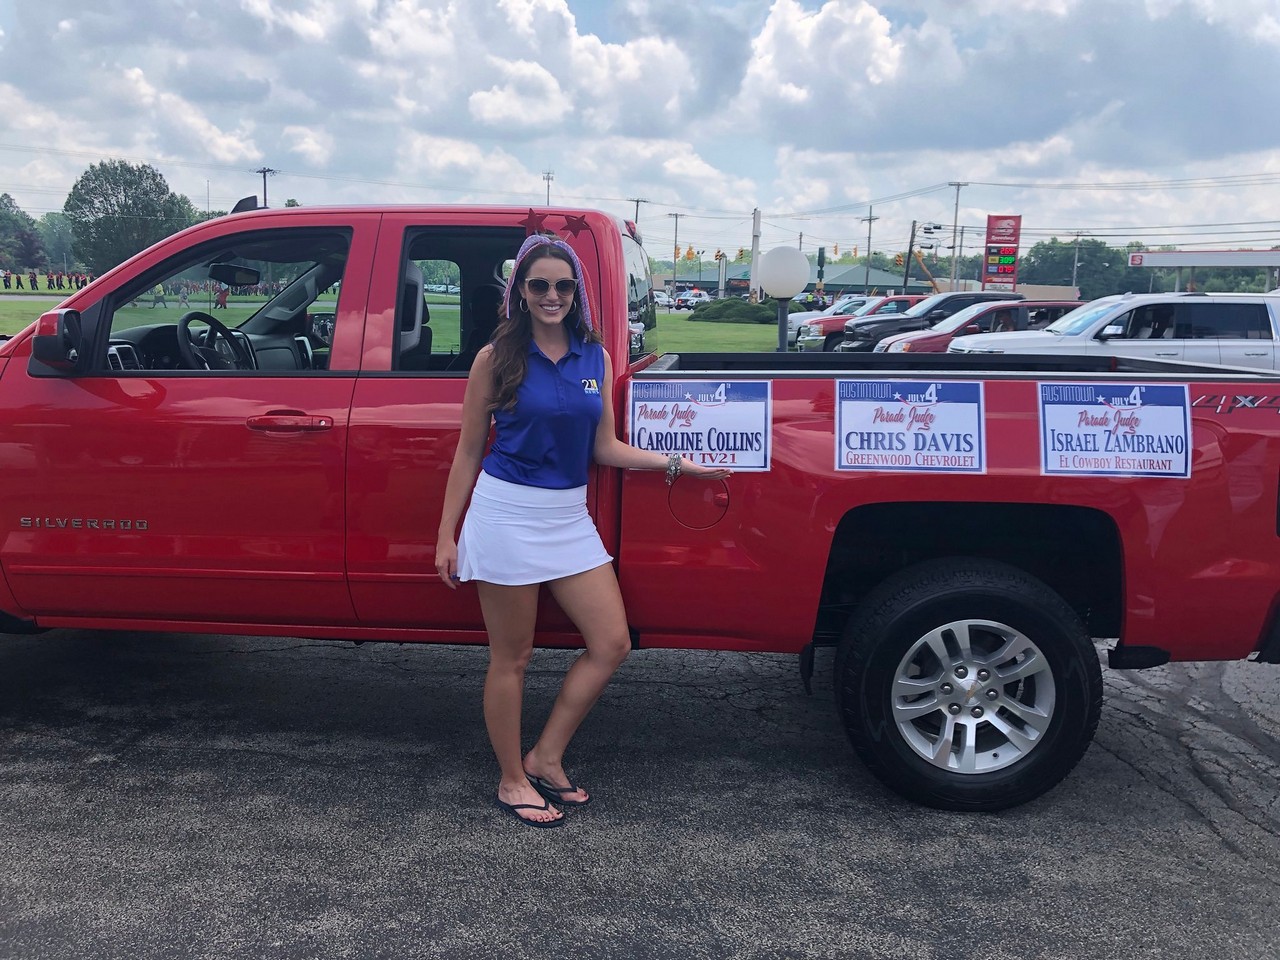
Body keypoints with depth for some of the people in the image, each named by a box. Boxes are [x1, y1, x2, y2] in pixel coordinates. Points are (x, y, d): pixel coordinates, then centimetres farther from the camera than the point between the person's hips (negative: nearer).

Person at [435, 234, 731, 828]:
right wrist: (447, 535, -1)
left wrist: (674, 463, 1)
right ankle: (512, 781, 23)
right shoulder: (497, 357, -4)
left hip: (568, 517, 5)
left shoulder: (595, 357, 7)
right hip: (506, 513, -5)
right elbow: (469, 453, 0)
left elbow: (604, 448, 10)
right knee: (512, 658, 5)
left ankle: (545, 758, 20)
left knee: (611, 644, 4)